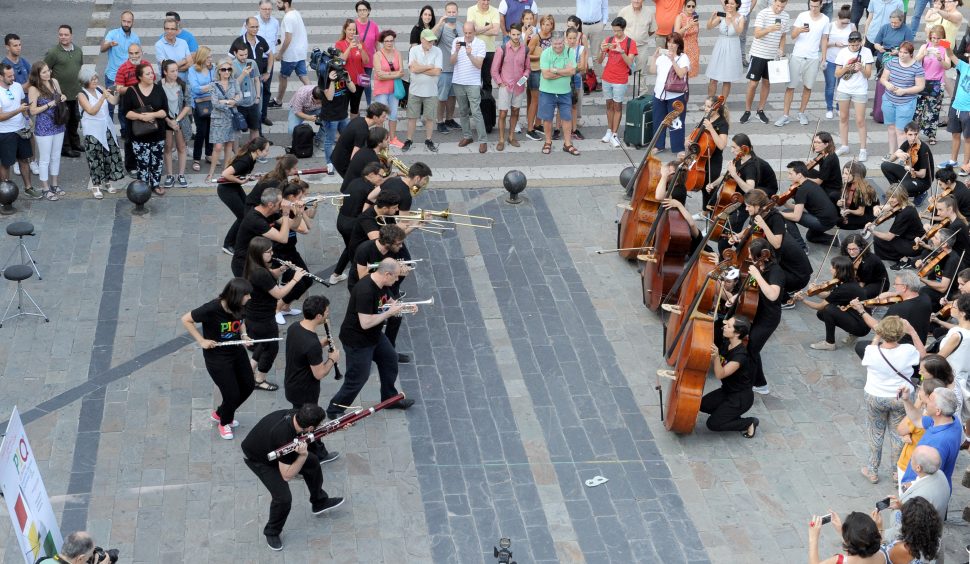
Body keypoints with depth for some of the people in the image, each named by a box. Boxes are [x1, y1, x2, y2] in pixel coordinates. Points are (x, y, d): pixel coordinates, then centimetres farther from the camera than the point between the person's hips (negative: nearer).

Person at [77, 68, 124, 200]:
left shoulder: (99, 90, 2)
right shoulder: (82, 95, -11)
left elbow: (114, 101, -3)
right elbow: (92, 111, -21)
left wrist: (117, 93, -23)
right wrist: (103, 97, -30)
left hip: (107, 128, 5)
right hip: (92, 131, -5)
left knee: (110, 155, 10)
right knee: (95, 159, -1)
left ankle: (107, 181, 26)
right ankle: (95, 186, 8)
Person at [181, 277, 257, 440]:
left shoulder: (239, 308, -11)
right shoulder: (212, 309, -30)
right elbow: (185, 320, -19)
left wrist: (244, 335, -6)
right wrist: (201, 341, -20)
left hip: (237, 351, 7)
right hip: (217, 356, -7)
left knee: (248, 386, 16)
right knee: (232, 394, -1)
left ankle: (220, 413, 41)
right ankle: (224, 423, 33)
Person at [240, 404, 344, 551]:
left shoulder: (294, 415, -22)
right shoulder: (286, 438, -42)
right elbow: (287, 476, -31)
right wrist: (303, 455, -39)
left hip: (272, 447, 8)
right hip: (257, 459, -8)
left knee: (312, 462, 12)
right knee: (284, 498, -13)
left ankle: (319, 502, 37)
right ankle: (272, 533, 16)